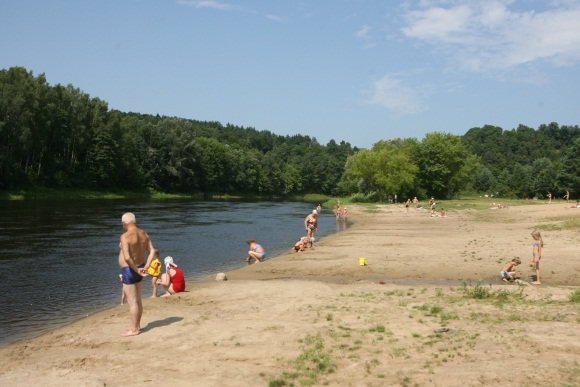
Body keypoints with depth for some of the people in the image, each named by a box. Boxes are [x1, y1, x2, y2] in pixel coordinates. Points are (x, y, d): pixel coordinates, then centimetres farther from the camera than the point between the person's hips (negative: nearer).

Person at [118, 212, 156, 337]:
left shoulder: (125, 236, -21)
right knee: (138, 300, 18)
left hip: (129, 270, -9)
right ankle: (137, 325, 29)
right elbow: (152, 252, 1)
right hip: (138, 269, 9)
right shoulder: (143, 234, 4)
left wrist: (137, 270, -20)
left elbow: (127, 257, -31)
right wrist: (145, 267, -5)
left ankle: (134, 329, 9)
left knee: (132, 301, 1)